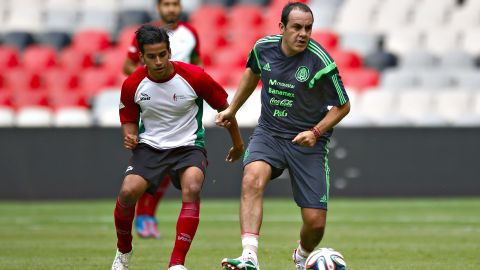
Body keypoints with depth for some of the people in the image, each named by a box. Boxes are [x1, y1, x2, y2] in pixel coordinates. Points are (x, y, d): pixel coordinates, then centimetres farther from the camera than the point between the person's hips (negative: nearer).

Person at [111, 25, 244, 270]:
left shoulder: (194, 77, -15)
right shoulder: (132, 84, -9)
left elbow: (223, 106, 2)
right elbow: (128, 119, 10)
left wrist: (237, 144, 13)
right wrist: (129, 136, -14)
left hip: (188, 146, -1)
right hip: (149, 146, 1)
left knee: (192, 189, -31)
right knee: (128, 191, -23)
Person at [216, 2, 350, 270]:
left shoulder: (321, 63, -17)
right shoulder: (264, 47, -5)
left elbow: (342, 106, -5)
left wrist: (315, 132, -18)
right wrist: (232, 109, 25)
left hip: (307, 141, -2)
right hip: (269, 133, 2)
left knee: (315, 222, -5)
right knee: (252, 178, -31)